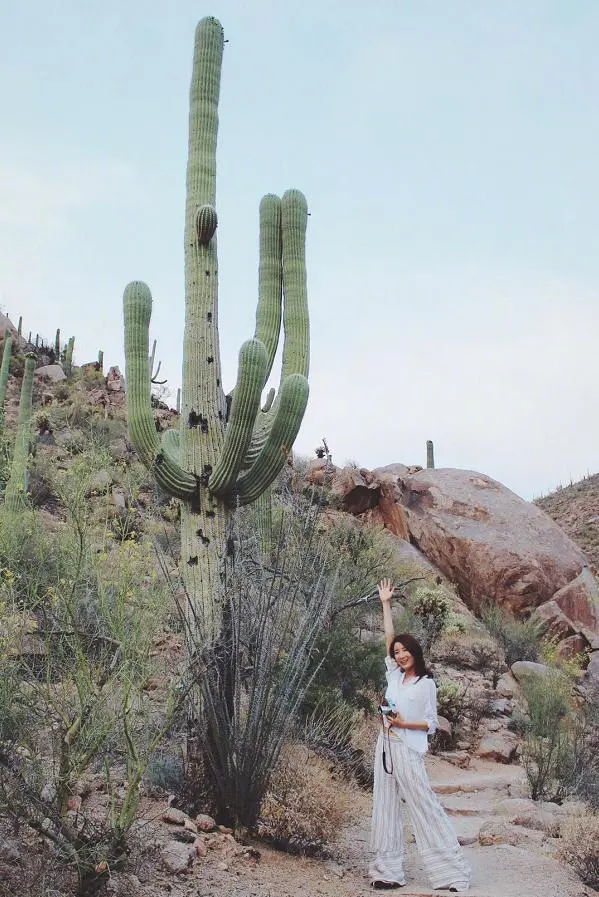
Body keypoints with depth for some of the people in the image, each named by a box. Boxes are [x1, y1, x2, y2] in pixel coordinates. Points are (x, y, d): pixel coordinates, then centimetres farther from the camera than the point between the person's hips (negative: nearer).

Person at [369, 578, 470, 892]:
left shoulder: (426, 684, -2)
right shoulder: (394, 675, 12)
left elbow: (431, 724, -2)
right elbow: (389, 638, 11)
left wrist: (404, 724, -16)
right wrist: (386, 604, 12)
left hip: (408, 751, -6)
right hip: (385, 747, 6)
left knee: (424, 806, -8)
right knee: (386, 807, 3)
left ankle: (451, 869, -3)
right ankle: (388, 871, 5)